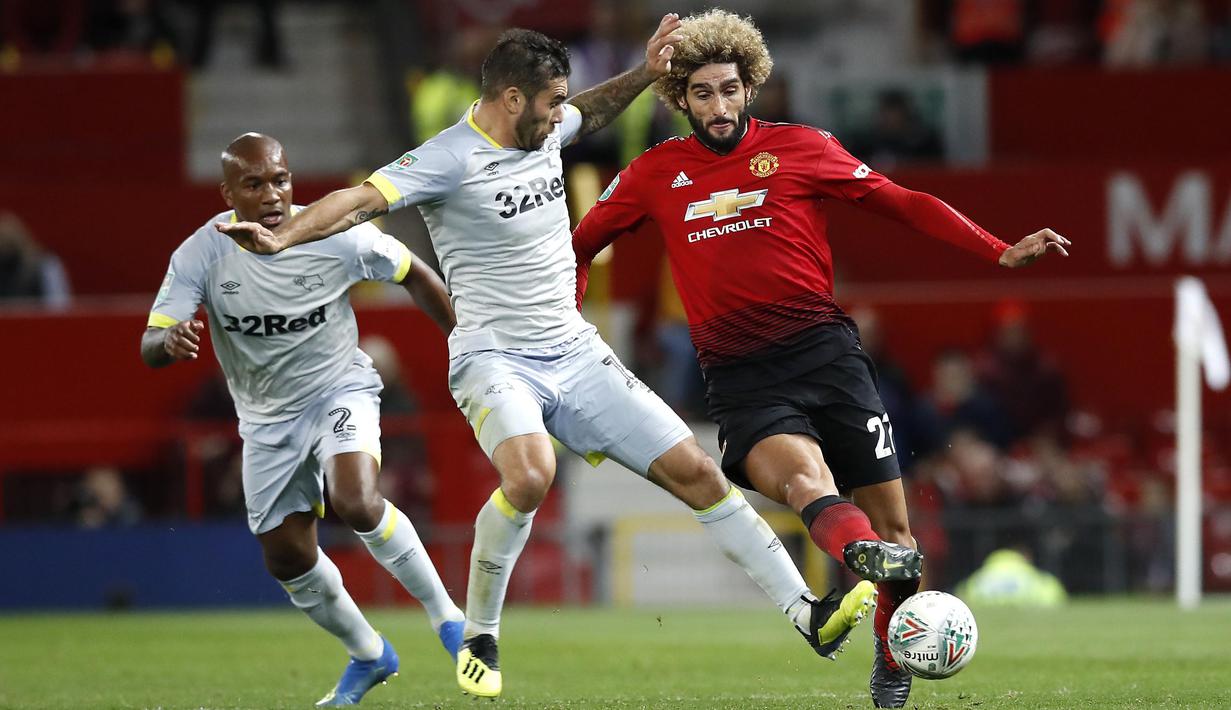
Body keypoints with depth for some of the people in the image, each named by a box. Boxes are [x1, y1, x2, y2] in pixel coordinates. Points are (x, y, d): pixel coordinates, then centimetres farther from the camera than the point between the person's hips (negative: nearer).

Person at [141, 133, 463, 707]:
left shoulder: (337, 236, -20)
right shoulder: (201, 255, -19)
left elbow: (413, 275, -2)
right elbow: (149, 347, -23)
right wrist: (171, 341, -48)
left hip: (340, 388, -3)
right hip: (267, 417, 3)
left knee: (355, 503, -30)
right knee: (287, 559, 5)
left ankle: (442, 612, -10)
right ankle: (368, 655, 30)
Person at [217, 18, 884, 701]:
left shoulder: (544, 131, 7)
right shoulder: (451, 159, -16)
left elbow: (590, 114, 32)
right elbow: (361, 200, -27)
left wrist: (644, 73, 19)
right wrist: (281, 237, -43)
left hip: (576, 354, 7)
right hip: (495, 358, -7)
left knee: (695, 471, 1)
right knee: (530, 476, -35)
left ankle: (807, 615, 8)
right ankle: (478, 640, -14)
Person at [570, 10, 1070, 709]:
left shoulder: (798, 147, 8)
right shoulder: (654, 175, 12)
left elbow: (902, 203, 11)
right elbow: (579, 247, 24)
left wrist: (1000, 252, 4)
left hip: (825, 352, 1)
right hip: (742, 380, -1)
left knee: (893, 526, -2)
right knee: (802, 472, -34)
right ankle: (870, 564, -64)